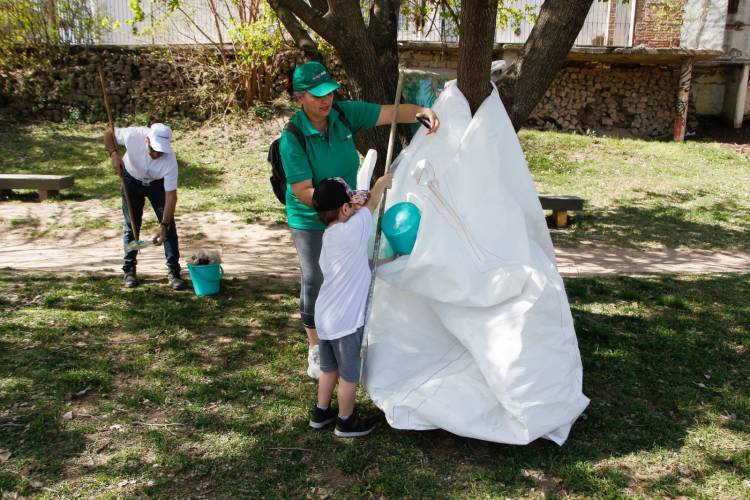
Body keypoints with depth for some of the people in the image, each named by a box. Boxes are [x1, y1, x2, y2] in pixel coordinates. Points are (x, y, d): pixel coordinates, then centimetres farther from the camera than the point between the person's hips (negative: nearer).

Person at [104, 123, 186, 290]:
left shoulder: (170, 160, -36)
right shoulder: (133, 135, -34)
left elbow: (171, 195, -33)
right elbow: (108, 133, -12)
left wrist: (163, 225, -37)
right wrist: (114, 154, -29)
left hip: (158, 183, -1)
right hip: (131, 180, 1)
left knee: (169, 227, -8)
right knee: (131, 226, 3)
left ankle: (173, 271, 0)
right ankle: (129, 270, 15)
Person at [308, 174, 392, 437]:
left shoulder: (329, 236, 5)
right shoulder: (351, 231, -21)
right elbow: (371, 204, -6)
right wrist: (382, 183, 12)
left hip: (325, 317, 8)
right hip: (345, 321, -8)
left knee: (329, 368, 25)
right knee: (349, 375, 11)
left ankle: (321, 412, 40)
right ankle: (346, 422, 28)